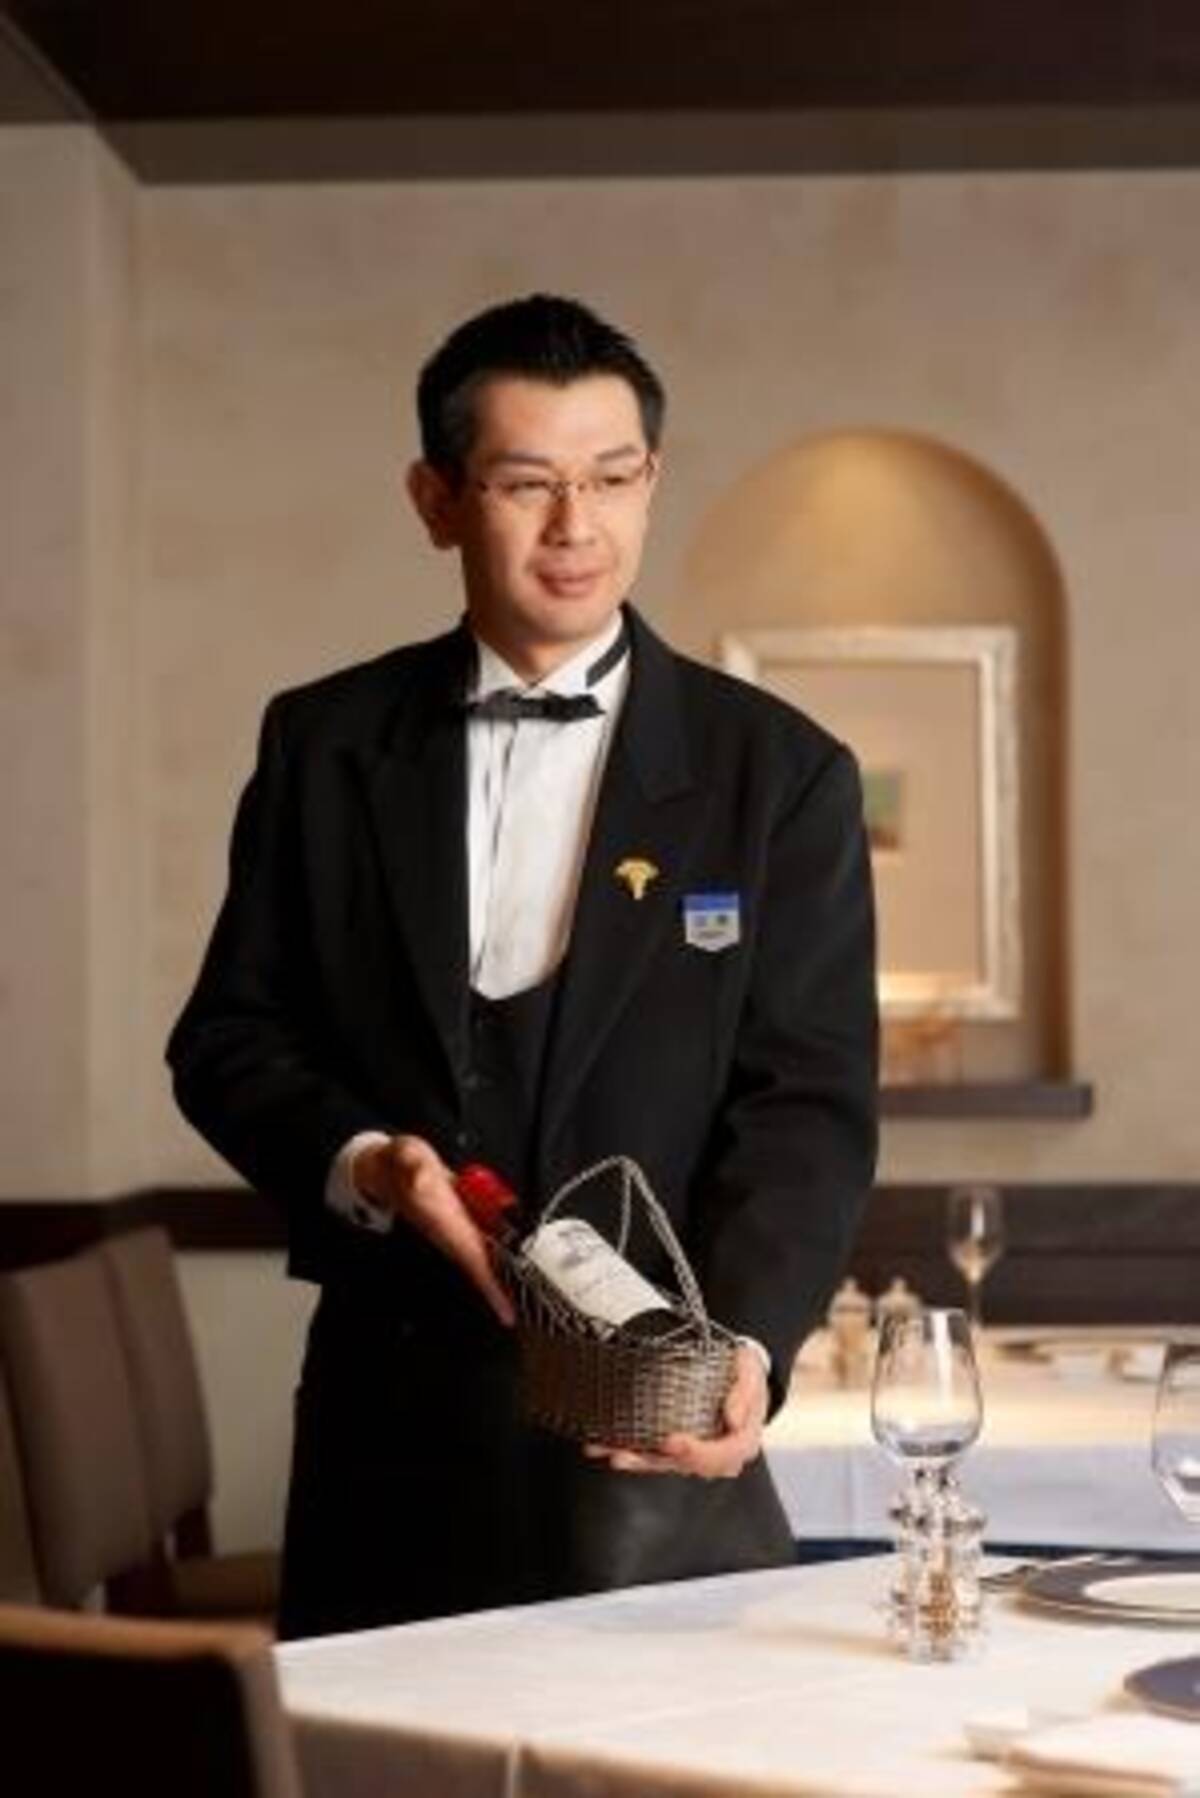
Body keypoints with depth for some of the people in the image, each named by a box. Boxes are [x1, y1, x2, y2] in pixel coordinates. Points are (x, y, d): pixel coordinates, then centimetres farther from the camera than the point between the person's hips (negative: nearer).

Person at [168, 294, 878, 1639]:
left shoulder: (777, 772, 1)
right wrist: (360, 1164, -12)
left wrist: (744, 1346, -23)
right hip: (388, 1426, 2)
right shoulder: (325, 743, 8)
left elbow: (808, 1107, -6)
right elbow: (227, 1035, 9)